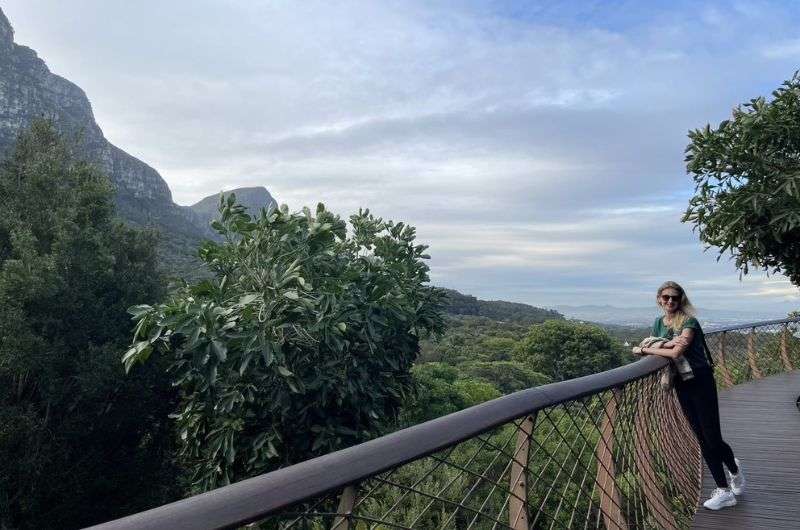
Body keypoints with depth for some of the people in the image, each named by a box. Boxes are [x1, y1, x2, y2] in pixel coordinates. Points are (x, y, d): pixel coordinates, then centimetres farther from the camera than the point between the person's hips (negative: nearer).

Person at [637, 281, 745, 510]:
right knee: (702, 439, 9)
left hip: (701, 381, -6)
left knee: (712, 437, -2)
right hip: (681, 384, 6)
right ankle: (724, 490, 18)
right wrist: (667, 344, -19)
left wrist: (645, 349, -15)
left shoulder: (689, 322, -13)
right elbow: (655, 351, 0)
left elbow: (675, 353, -24)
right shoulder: (658, 323, 8)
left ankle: (734, 468, 30)